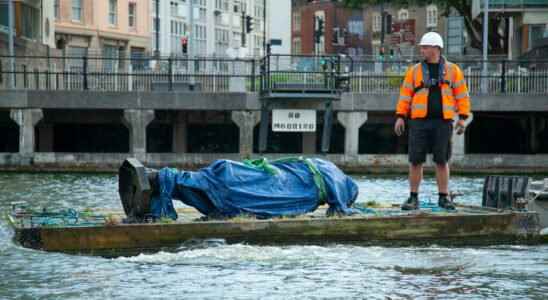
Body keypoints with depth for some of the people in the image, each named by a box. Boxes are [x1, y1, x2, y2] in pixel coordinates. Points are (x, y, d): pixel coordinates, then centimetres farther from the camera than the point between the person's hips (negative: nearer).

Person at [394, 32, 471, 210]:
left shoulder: (452, 70, 5)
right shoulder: (414, 71, 7)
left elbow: (462, 95, 5)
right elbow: (405, 95, 6)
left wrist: (462, 118, -2)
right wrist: (400, 117, -2)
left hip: (443, 122, -1)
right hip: (419, 122, 1)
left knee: (442, 161, 2)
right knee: (415, 161, -1)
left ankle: (443, 198, 12)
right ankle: (413, 198, 7)